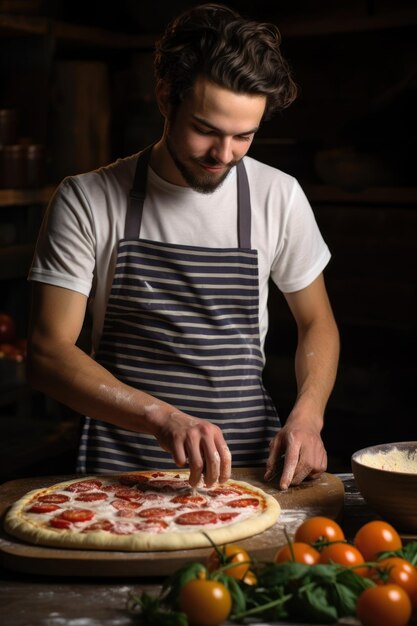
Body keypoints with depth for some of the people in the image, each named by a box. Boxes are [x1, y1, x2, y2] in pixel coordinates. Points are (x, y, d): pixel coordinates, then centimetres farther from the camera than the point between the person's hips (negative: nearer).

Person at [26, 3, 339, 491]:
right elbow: (47, 353, -7)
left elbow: (317, 323, 15)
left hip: (249, 464, 2)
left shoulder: (279, 198, 3)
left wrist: (306, 417, -4)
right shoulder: (86, 202, -3)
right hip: (118, 467, -2)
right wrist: (162, 417, -22)